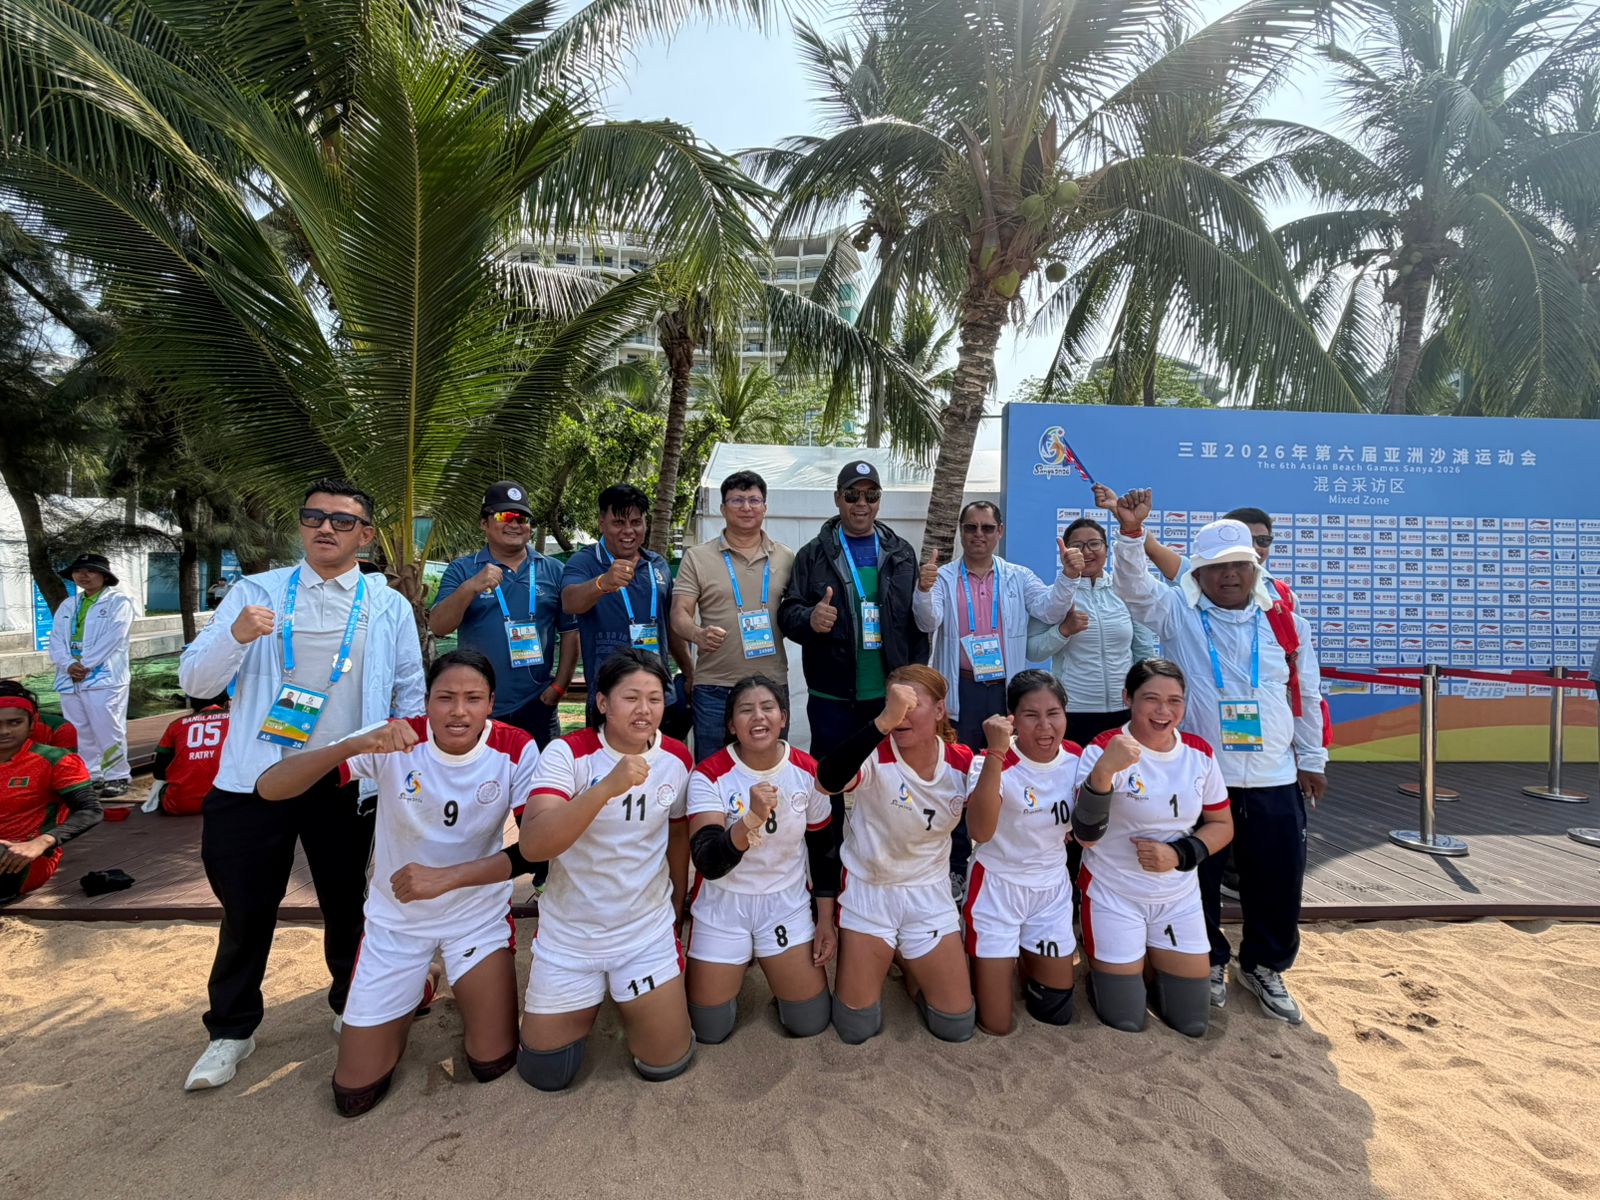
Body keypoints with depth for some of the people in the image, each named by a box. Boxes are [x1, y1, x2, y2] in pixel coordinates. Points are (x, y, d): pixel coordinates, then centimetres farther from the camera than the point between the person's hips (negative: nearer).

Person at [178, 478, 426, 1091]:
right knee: (247, 909, 10)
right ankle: (231, 1030, 32)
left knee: (346, 902, 13)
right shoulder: (255, 592, 3)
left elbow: (410, 695, 7)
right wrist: (235, 636, -21)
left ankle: (351, 1007, 36)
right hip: (258, 775, 0)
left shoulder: (389, 606, 3)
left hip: (343, 781, 0)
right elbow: (194, 681, -2)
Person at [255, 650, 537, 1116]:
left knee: (493, 1064, -1)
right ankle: (415, 993, 35)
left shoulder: (516, 750, -19)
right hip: (395, 919, 1)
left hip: (480, 914, 0)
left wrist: (446, 877, -31)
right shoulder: (393, 741, -21)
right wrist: (355, 745, -45)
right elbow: (269, 787, -27)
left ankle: (475, 990, 30)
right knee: (354, 1094, 6)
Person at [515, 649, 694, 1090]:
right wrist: (608, 786, -46)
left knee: (667, 1063, 3)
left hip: (648, 932, 2)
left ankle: (634, 1000, 33)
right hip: (568, 934, -1)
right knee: (545, 1074, 10)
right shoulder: (568, 753, -20)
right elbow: (532, 845, -34)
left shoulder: (677, 758, -8)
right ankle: (588, 1001, 39)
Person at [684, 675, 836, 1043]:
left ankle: (773, 967, 32)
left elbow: (824, 850, 4)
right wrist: (752, 819, -47)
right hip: (723, 905, -2)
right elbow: (707, 863, -30)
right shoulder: (709, 776, -19)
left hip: (787, 902, 2)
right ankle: (732, 974, 35)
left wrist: (827, 920, 3)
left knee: (811, 1022, 3)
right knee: (709, 1031, 4)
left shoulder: (808, 771, -9)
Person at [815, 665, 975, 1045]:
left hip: (929, 893, 3)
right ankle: (868, 964, 34)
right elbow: (829, 779, -48)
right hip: (868, 890, -3)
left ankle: (912, 967, 34)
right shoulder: (876, 756, -24)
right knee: (857, 1028, 3)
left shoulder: (962, 762, -10)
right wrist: (883, 721, -58)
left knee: (957, 1026, 6)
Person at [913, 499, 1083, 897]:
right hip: (960, 693, -1)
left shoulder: (1018, 578, 6)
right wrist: (924, 591, -36)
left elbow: (1050, 610, -8)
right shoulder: (943, 578, 0)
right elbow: (928, 621, -14)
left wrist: (1068, 577, -27)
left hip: (1006, 691, 2)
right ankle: (955, 866, 21)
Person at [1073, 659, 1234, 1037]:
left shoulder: (1200, 753, -4)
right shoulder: (1105, 749, -19)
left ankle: (1149, 968, 38)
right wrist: (1103, 771, -45)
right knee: (1126, 1022, 3)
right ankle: (1101, 968, 33)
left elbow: (1222, 825, 7)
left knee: (1193, 1023, 10)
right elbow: (1086, 836, -28)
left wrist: (1180, 855, -13)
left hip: (1180, 898, 4)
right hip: (1114, 897, -4)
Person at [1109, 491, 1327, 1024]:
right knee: (1198, 876, 8)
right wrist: (1131, 531, -33)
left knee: (1278, 879, 11)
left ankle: (1264, 966, 34)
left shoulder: (1285, 620, 6)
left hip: (1275, 780, 3)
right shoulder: (1178, 614, -1)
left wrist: (1312, 759, 12)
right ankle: (1207, 963, 30)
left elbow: (1308, 695, 12)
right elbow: (1134, 587, -18)